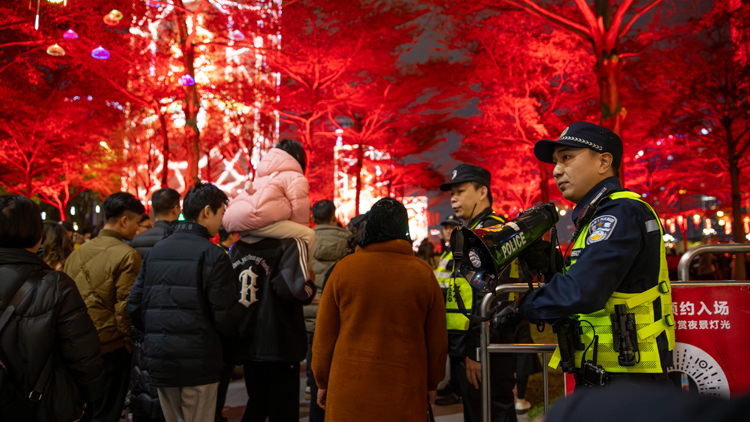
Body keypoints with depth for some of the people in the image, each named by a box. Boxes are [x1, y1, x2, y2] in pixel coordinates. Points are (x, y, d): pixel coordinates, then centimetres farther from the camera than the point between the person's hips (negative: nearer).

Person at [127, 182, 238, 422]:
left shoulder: (155, 251, 7)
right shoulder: (212, 255, -12)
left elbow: (134, 306, 7)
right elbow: (224, 315, -14)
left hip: (159, 362, 6)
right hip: (198, 365, -6)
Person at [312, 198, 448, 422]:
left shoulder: (344, 268, -4)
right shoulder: (423, 273, -3)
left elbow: (325, 333, 1)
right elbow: (437, 338, 4)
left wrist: (322, 381, 13)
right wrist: (432, 383, 18)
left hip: (349, 388, 0)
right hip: (404, 394, 0)